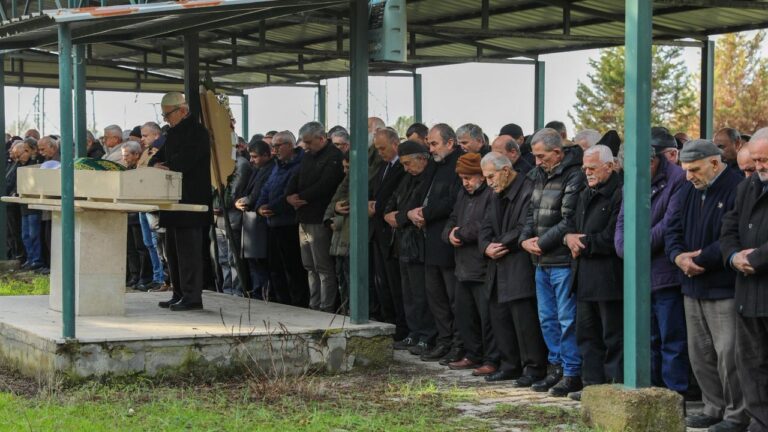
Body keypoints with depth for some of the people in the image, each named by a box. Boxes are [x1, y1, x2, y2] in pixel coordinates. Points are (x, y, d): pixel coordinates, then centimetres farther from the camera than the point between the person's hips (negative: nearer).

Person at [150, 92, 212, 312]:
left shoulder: (197, 131, -10)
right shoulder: (174, 132, 19)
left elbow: (185, 160, -21)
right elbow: (161, 156, 17)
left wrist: (166, 168, -16)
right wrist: (156, 163, -4)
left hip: (190, 201, -10)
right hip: (175, 202, 10)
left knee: (188, 250, -9)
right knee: (172, 250, 13)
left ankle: (192, 297, -7)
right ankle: (179, 294, 19)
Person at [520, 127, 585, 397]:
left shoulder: (574, 177, -14)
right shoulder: (540, 176, 14)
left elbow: (569, 222, -18)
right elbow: (532, 213, 18)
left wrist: (542, 243, -13)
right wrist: (525, 239, 1)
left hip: (563, 261, -9)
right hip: (542, 262, 9)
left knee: (567, 319, -4)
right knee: (547, 318, 14)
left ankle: (572, 374, 2)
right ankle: (557, 367, 24)